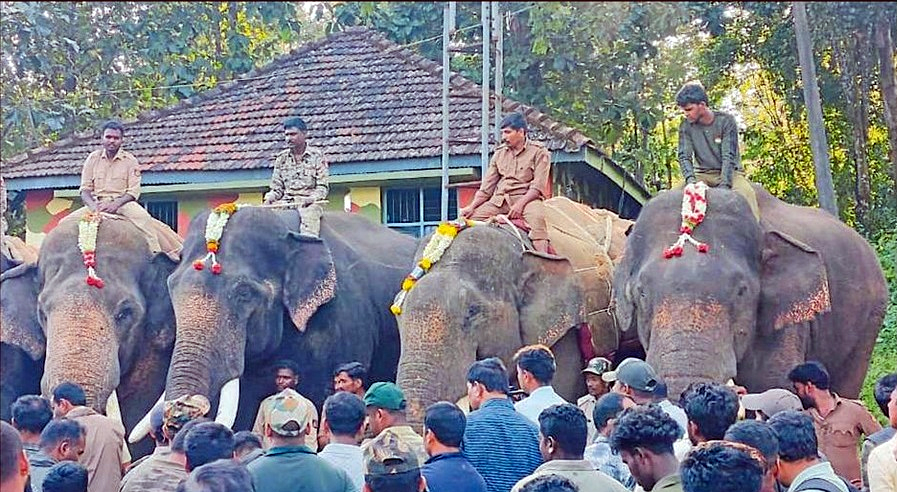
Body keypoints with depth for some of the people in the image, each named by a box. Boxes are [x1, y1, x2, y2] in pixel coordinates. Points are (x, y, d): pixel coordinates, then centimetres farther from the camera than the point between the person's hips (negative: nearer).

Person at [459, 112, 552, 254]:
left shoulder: (539, 152, 2)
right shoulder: (499, 153, 17)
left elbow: (538, 186, -7)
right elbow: (486, 187, 14)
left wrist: (520, 204, -20)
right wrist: (472, 206, -1)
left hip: (526, 198, -5)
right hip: (499, 199, 5)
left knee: (537, 217, -37)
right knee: (469, 218, -13)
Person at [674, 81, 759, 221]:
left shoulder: (726, 121, -11)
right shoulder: (686, 126, -1)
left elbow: (728, 157, -19)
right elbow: (684, 156, -10)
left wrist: (724, 185, -34)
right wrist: (690, 179, -32)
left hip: (729, 172, -3)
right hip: (702, 174, 3)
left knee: (746, 192, -34)